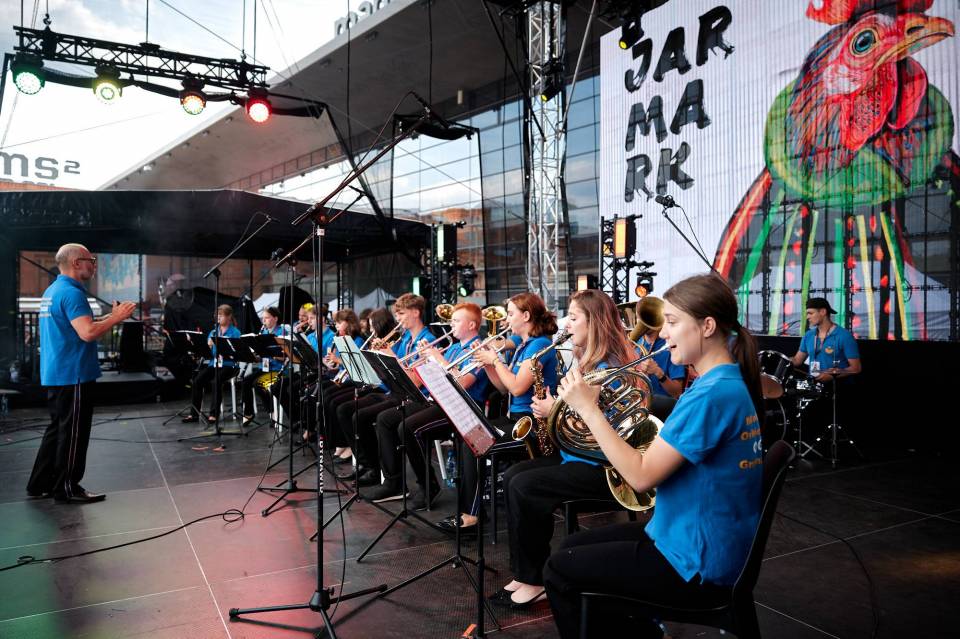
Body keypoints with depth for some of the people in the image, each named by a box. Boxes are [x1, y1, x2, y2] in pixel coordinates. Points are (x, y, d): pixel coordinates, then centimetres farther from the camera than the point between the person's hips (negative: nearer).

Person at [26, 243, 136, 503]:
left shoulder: (52, 291, 14)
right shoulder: (71, 293, -18)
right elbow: (88, 333, -28)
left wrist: (108, 317, 14)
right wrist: (116, 317, -17)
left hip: (56, 373, 10)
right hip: (73, 374, -10)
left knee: (58, 428, 18)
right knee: (73, 432, -1)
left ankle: (41, 484, 25)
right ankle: (67, 489, 8)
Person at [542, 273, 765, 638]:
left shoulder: (712, 393, -25)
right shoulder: (729, 383, 6)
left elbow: (641, 476, -25)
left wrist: (587, 408, -20)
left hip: (698, 565, -9)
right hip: (699, 540, 10)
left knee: (559, 570, 0)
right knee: (575, 548, 16)